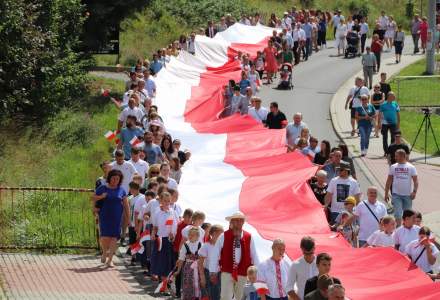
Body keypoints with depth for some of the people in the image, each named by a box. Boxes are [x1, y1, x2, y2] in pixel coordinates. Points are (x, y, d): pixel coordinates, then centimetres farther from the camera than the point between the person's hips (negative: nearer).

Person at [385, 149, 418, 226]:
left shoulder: (411, 167, 0)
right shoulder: (393, 167, 5)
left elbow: (415, 181, -3)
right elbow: (389, 181, 10)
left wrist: (414, 191, -18)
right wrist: (386, 193, 6)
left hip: (408, 195, 0)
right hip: (396, 194, 0)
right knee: (398, 214, -10)